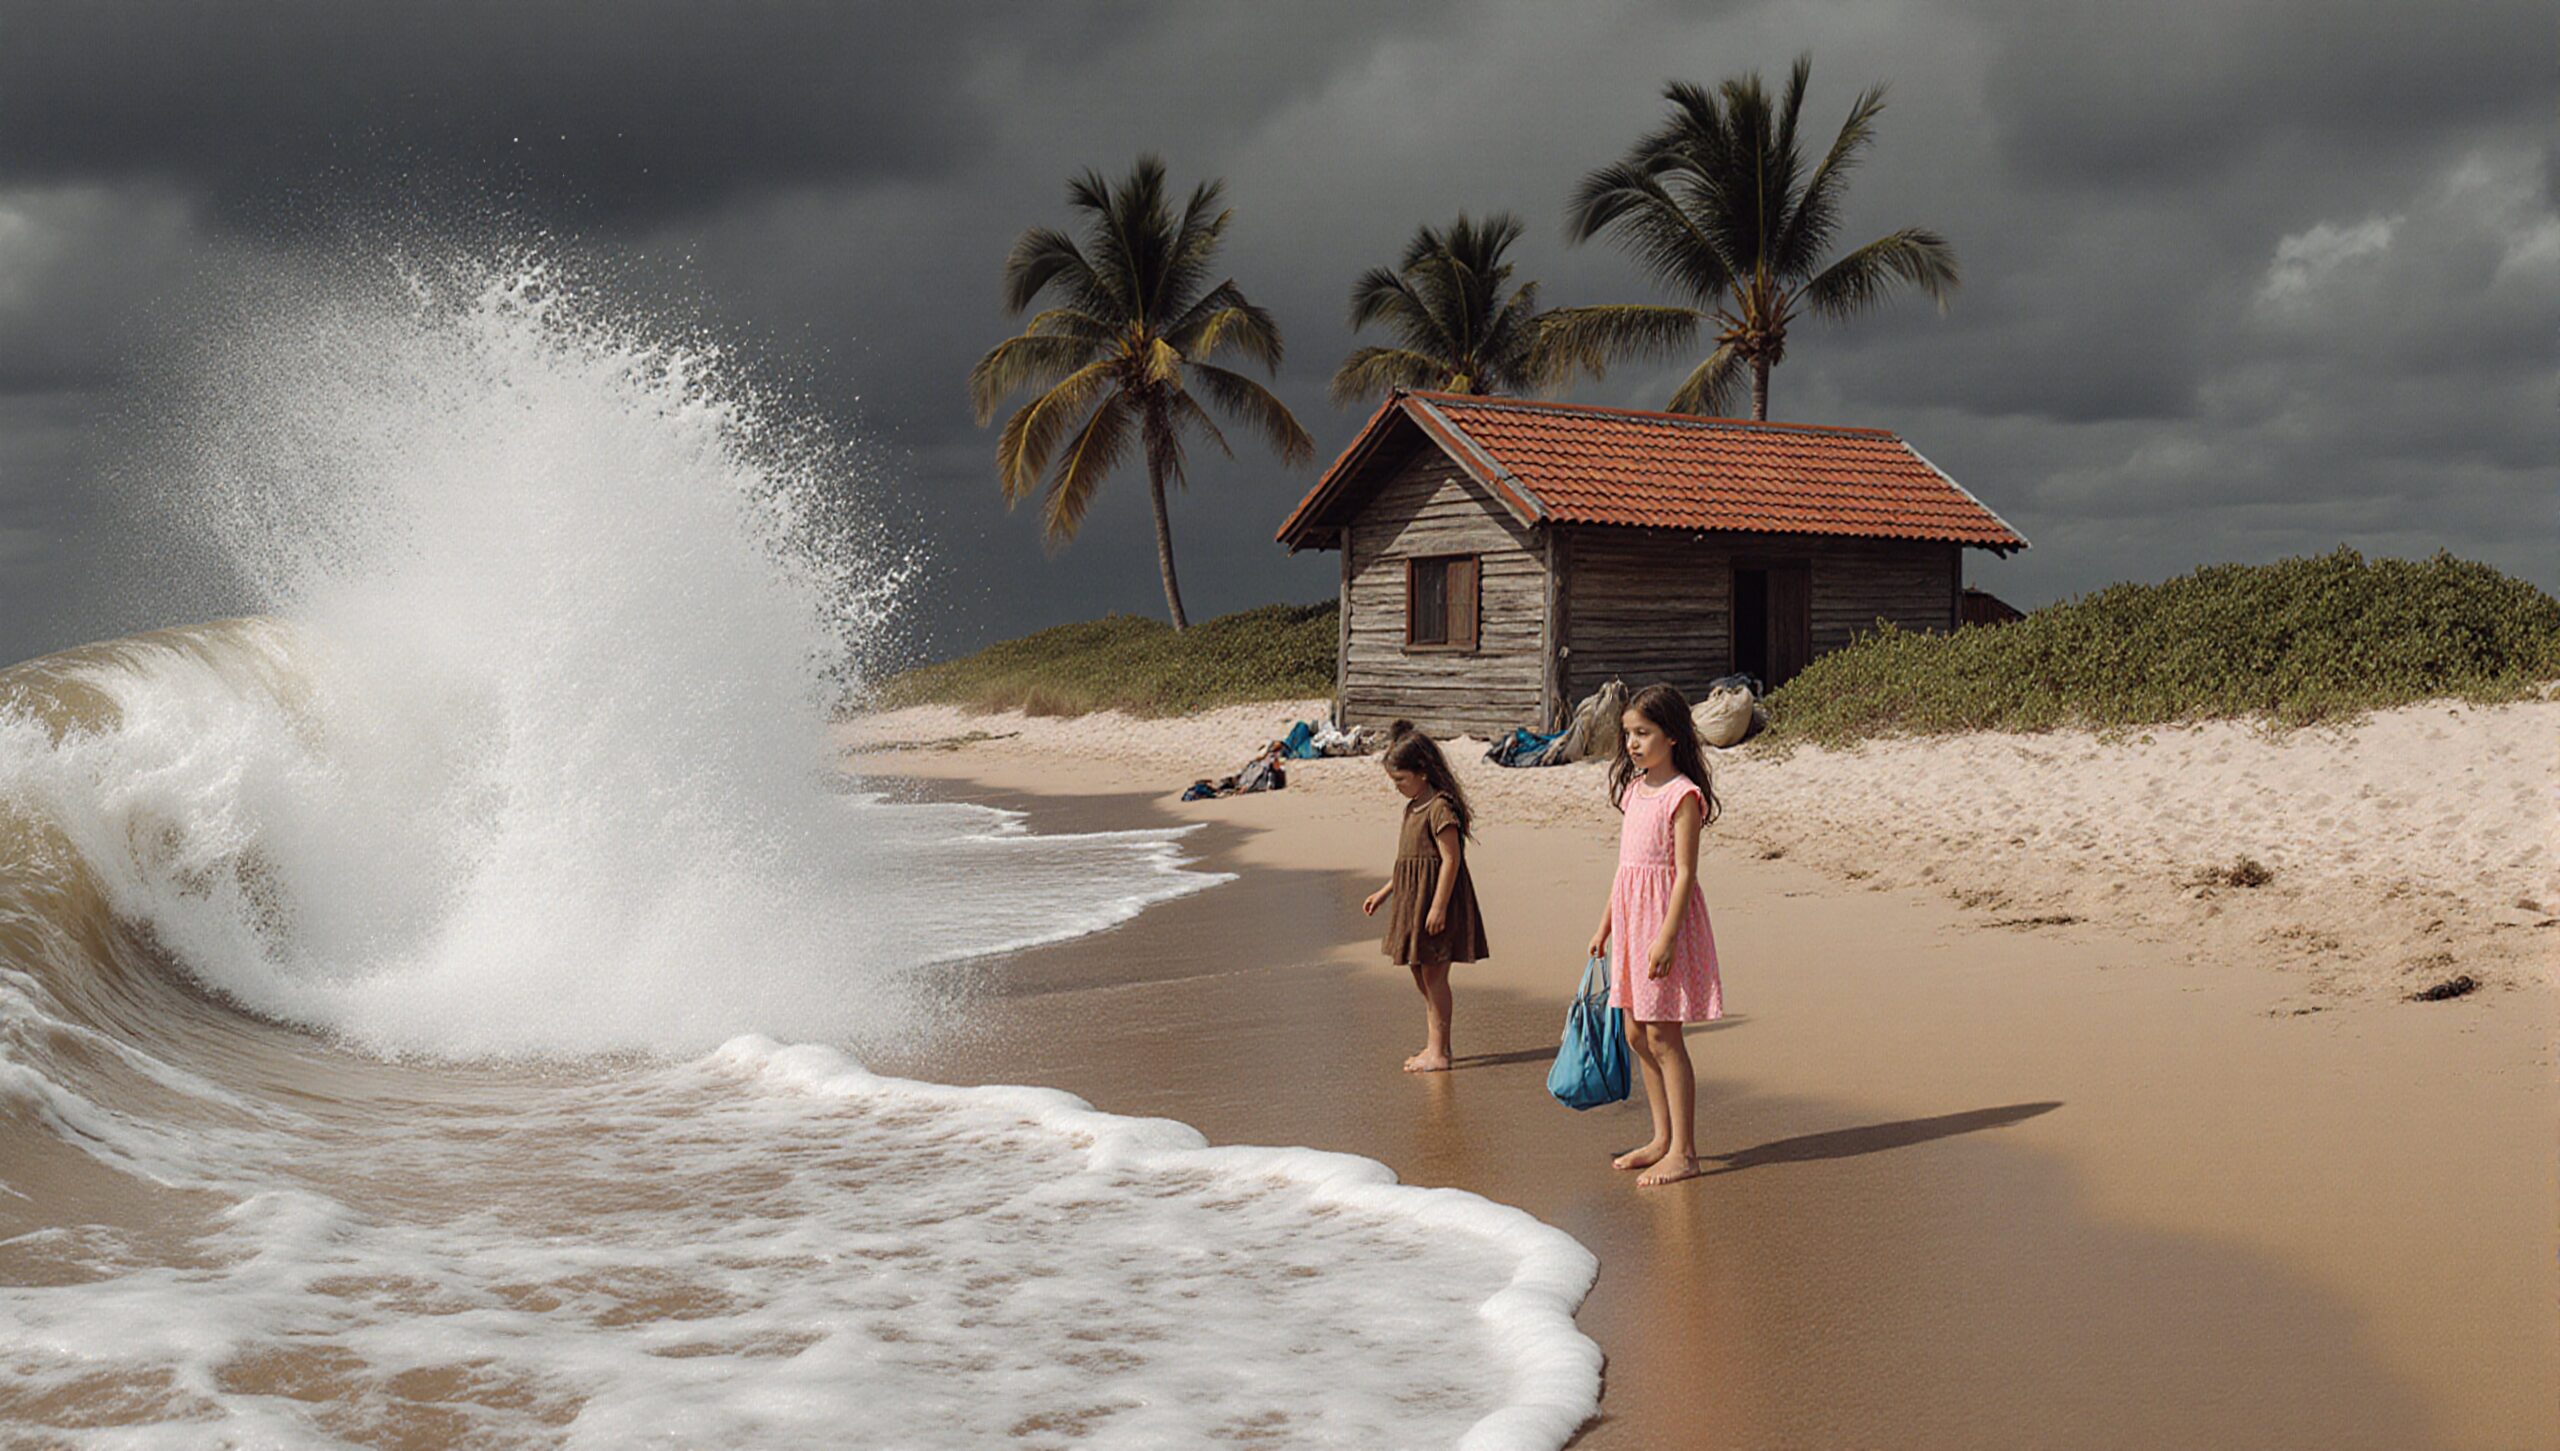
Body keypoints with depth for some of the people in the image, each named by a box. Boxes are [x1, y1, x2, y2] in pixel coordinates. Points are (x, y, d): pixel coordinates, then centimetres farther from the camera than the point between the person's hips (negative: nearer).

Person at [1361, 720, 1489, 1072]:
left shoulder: (1440, 808, -16)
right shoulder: (1413, 807, 14)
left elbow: (1451, 859, -20)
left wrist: (1439, 907, -23)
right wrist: (1384, 893, 22)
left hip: (1435, 903, -10)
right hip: (1413, 900, 10)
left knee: (1434, 975, -5)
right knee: (1421, 975, 14)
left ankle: (1439, 1052, 1)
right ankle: (1434, 1045, 23)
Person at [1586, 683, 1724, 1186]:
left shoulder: (1682, 795, -12)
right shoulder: (1633, 788, 12)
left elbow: (1684, 873, -16)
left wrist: (1666, 936, -22)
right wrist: (1605, 925, 18)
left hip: (1666, 916, -9)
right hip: (1632, 917, 9)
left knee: (1662, 1035, -6)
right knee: (1637, 1034, 12)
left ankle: (1683, 1153, 1)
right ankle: (1662, 1139, 23)